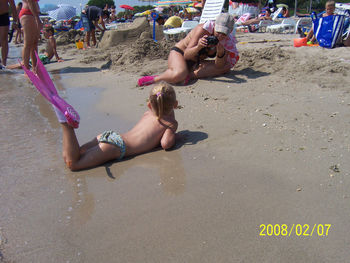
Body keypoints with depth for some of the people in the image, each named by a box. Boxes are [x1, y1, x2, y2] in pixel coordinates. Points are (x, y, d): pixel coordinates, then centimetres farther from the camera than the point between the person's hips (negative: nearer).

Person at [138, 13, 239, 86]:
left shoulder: (226, 40, -7)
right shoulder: (203, 29, -22)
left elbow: (219, 65, -15)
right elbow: (186, 55, -26)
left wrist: (220, 52, -35)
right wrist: (198, 47, -46)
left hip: (197, 63, 5)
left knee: (226, 67, -18)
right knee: (178, 75, -40)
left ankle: (190, 75, -25)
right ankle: (155, 79, -14)